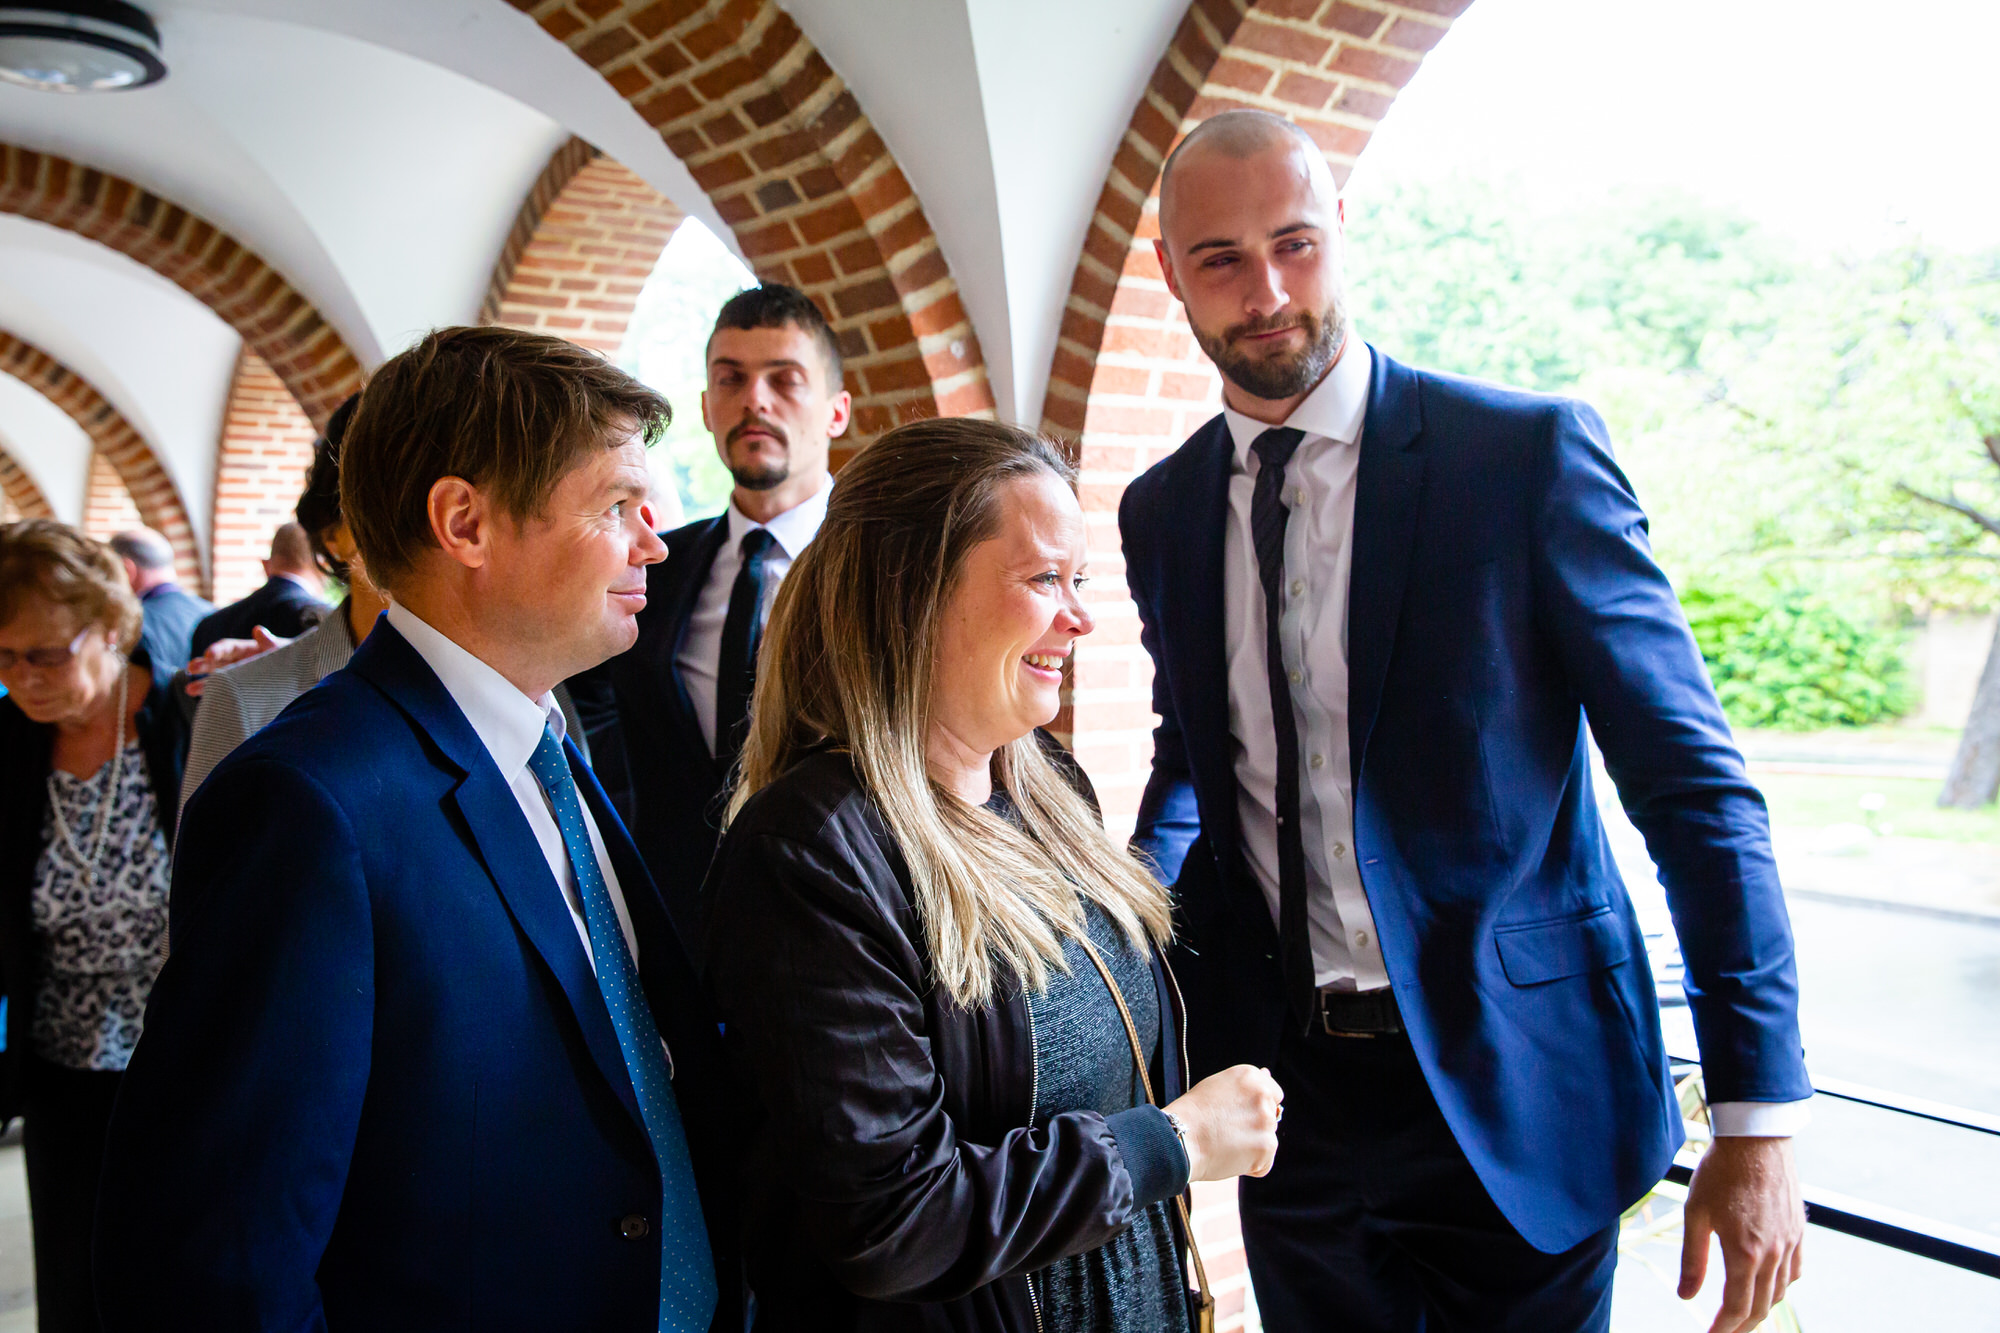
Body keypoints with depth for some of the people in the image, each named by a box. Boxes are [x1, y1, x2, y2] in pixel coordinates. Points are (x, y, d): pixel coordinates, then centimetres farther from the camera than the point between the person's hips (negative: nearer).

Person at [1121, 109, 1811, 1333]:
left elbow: (1696, 785, -11)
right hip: (1288, 1085, 4)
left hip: (1514, 1089, -3)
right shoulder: (1162, 512, 2)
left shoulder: (1530, 453, -12)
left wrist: (1759, 1119, -13)